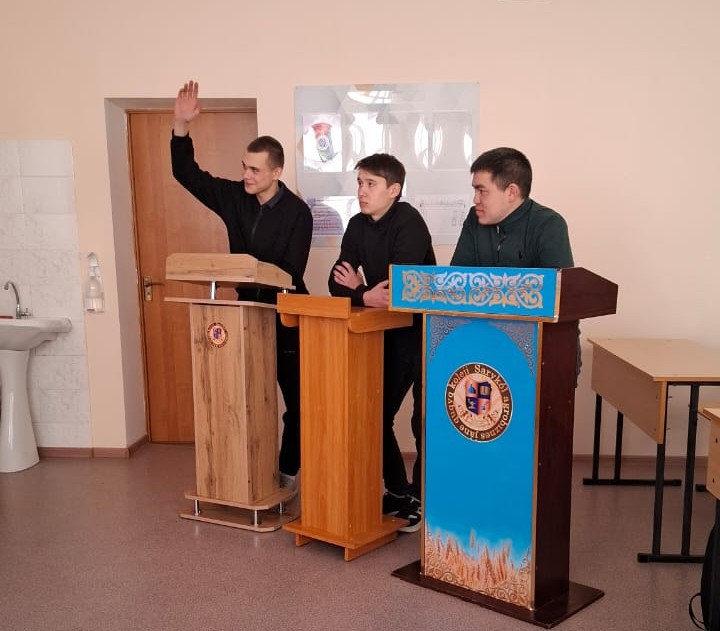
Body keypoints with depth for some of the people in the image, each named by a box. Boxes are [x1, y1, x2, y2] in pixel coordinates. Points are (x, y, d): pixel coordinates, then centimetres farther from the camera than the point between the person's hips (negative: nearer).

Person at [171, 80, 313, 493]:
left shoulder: (297, 212, -14)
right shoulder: (235, 198, 0)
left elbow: (291, 273, -18)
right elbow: (187, 174, 1)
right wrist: (182, 127, -12)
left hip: (285, 318, -4)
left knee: (296, 400, 5)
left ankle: (288, 472, 21)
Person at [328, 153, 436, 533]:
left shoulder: (409, 224, -19)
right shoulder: (358, 226, 2)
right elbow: (336, 283, -3)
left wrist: (359, 289, -17)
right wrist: (365, 295, -23)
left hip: (424, 331, -7)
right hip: (389, 332, 7)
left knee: (424, 420, -1)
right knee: (375, 414, 10)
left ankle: (422, 499, 15)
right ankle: (397, 492, 26)